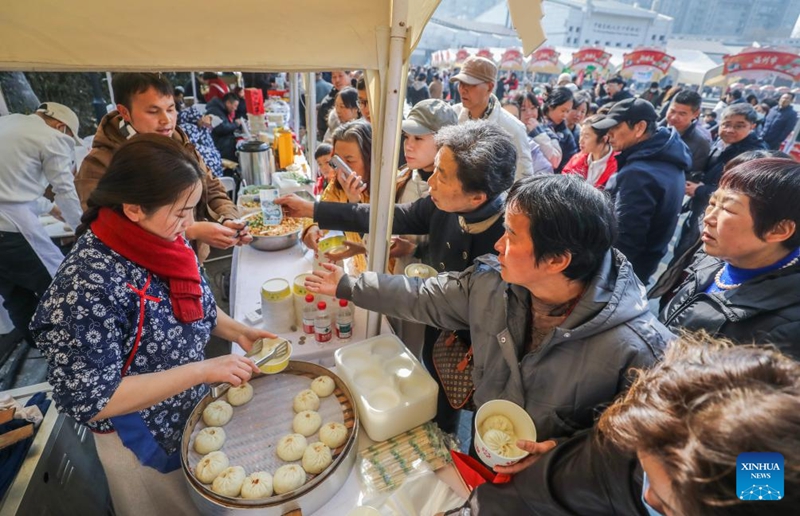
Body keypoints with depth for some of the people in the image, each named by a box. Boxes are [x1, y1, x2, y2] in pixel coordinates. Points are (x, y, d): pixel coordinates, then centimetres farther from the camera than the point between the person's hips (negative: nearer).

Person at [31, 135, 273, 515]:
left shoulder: (161, 239, -12)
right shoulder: (86, 285, -32)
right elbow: (90, 400, -27)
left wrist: (236, 331, -10)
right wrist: (202, 370, -31)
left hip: (197, 409, 6)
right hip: (144, 440, -5)